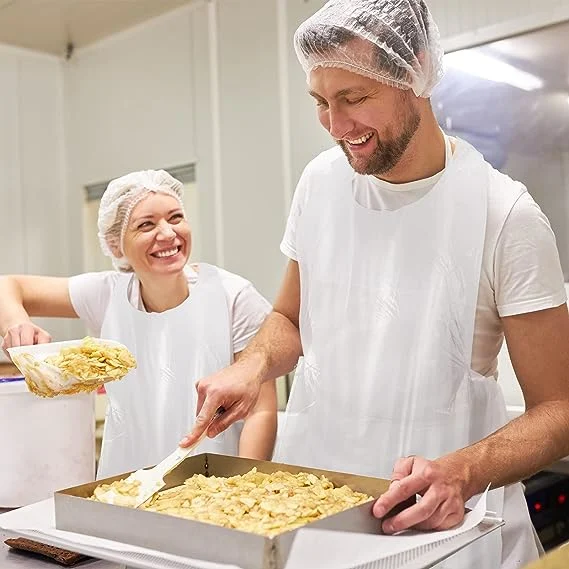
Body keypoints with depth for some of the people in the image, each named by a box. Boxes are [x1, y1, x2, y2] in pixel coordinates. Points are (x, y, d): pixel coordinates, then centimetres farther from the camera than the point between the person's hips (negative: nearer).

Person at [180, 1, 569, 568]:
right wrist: (253, 364, -10)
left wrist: (461, 473, -28)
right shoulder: (321, 180, -2)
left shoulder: (504, 215, -15)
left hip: (437, 518, -3)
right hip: (308, 484, 4)